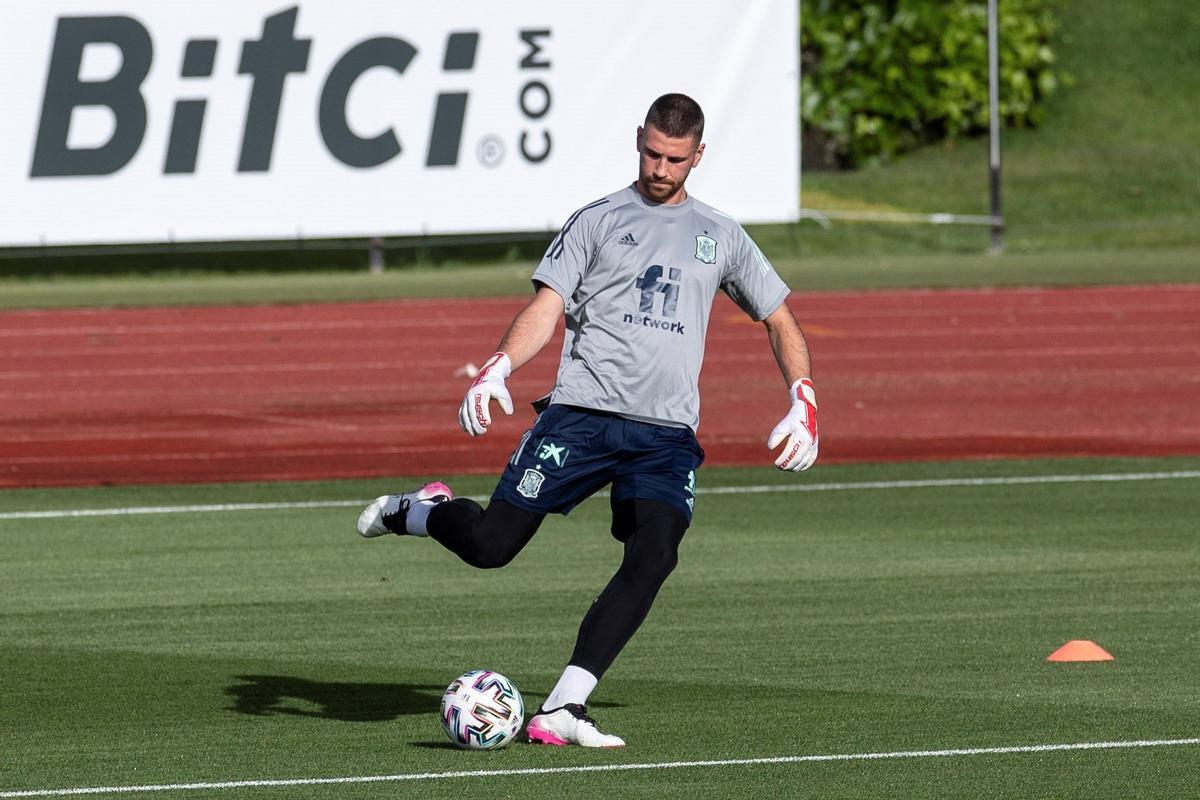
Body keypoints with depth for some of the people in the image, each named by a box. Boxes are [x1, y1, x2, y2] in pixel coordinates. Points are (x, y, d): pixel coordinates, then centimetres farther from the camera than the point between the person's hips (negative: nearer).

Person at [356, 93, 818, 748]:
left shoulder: (720, 237, 18)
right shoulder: (598, 220, 10)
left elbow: (780, 323, 24)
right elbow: (545, 309, 2)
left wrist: (803, 405, 8)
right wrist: (495, 370, -16)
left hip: (666, 435, 2)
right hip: (582, 415, -2)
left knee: (653, 557, -22)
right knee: (490, 543, -12)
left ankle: (561, 711, -21)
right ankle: (419, 511, 25)